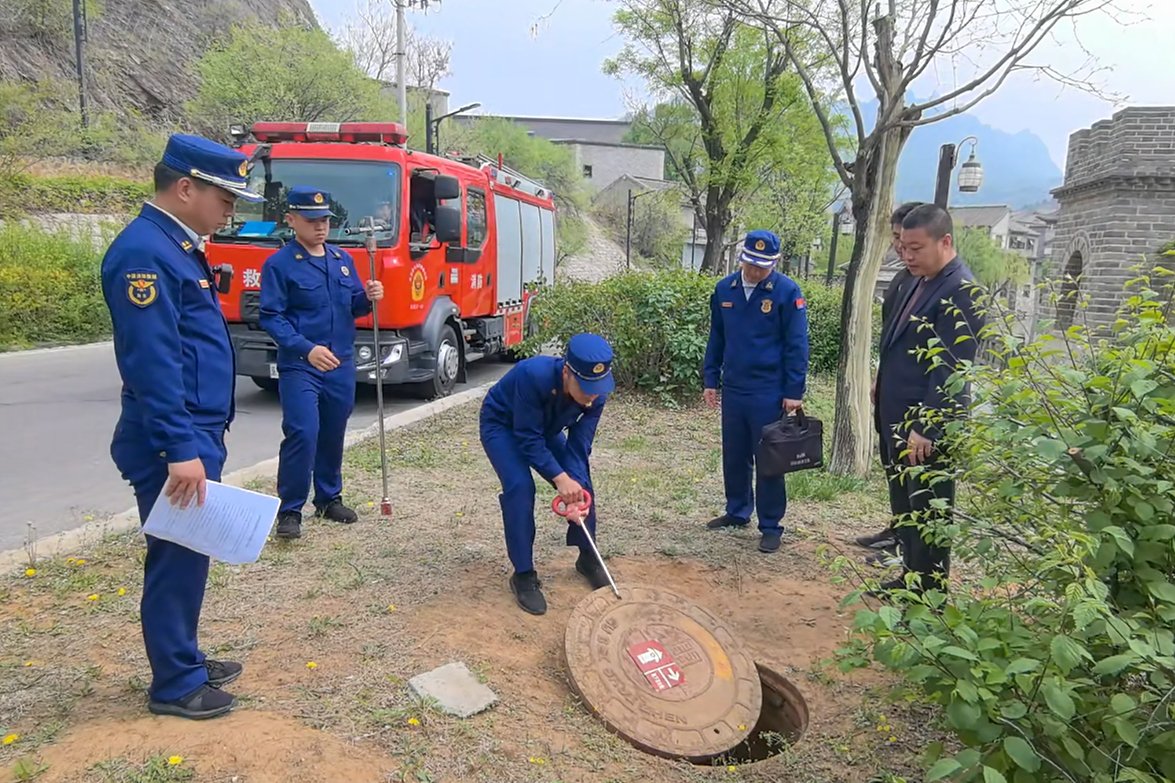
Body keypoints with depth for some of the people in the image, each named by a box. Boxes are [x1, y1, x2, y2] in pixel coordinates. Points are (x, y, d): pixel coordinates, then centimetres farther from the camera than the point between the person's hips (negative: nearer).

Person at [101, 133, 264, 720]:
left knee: (187, 555, 18)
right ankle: (174, 685, 17)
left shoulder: (177, 245, 14)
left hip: (195, 435, 10)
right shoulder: (145, 252, -18)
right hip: (174, 444, -10)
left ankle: (184, 661, 33)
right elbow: (151, 362, -24)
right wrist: (180, 449, -25)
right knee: (177, 559, 2)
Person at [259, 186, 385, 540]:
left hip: (342, 364, 6)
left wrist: (369, 297, -10)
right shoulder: (279, 264, -7)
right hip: (299, 367, -5)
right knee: (303, 435, -13)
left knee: (333, 435, 14)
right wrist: (307, 349, -26)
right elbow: (270, 317, -13)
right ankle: (289, 510, 0)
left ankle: (329, 498, 30)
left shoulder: (343, 260, 11)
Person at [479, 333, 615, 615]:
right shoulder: (533, 375, -43)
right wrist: (560, 478, -38)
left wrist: (575, 485, -32)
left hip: (545, 428, 5)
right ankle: (523, 574, -10)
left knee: (580, 483, -4)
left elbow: (579, 444, -20)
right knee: (520, 486, -24)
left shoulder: (596, 392, -27)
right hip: (501, 425, -5)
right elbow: (528, 438, -35)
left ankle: (588, 557, 19)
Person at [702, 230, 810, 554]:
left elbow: (796, 345, -9)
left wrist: (794, 392, -11)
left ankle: (770, 526, 15)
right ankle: (737, 512, 32)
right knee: (733, 457, 15)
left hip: (769, 393, -4)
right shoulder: (724, 289, 3)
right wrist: (710, 380, 10)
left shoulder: (788, 292, -10)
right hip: (732, 389, 5)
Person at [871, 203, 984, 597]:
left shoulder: (960, 291, -16)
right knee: (904, 509, 19)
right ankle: (911, 577, 34)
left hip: (928, 429, -9)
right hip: (899, 421, 9)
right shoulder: (920, 283, 12)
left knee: (927, 515, 4)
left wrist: (926, 428, -22)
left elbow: (951, 369, -21)